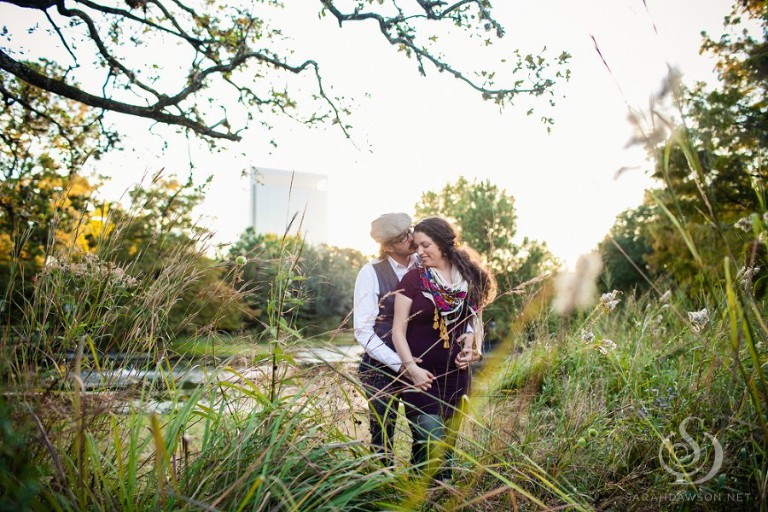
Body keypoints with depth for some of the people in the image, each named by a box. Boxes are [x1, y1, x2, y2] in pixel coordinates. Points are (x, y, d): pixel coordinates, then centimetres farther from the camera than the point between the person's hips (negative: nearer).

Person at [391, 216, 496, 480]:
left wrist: (471, 348, -3)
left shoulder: (470, 278, 3)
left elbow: (476, 320, 15)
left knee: (448, 441, 13)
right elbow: (398, 329, -6)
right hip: (422, 375, -3)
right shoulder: (413, 278, -6)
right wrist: (411, 367, -16)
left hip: (456, 374, 4)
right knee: (432, 447, -7)